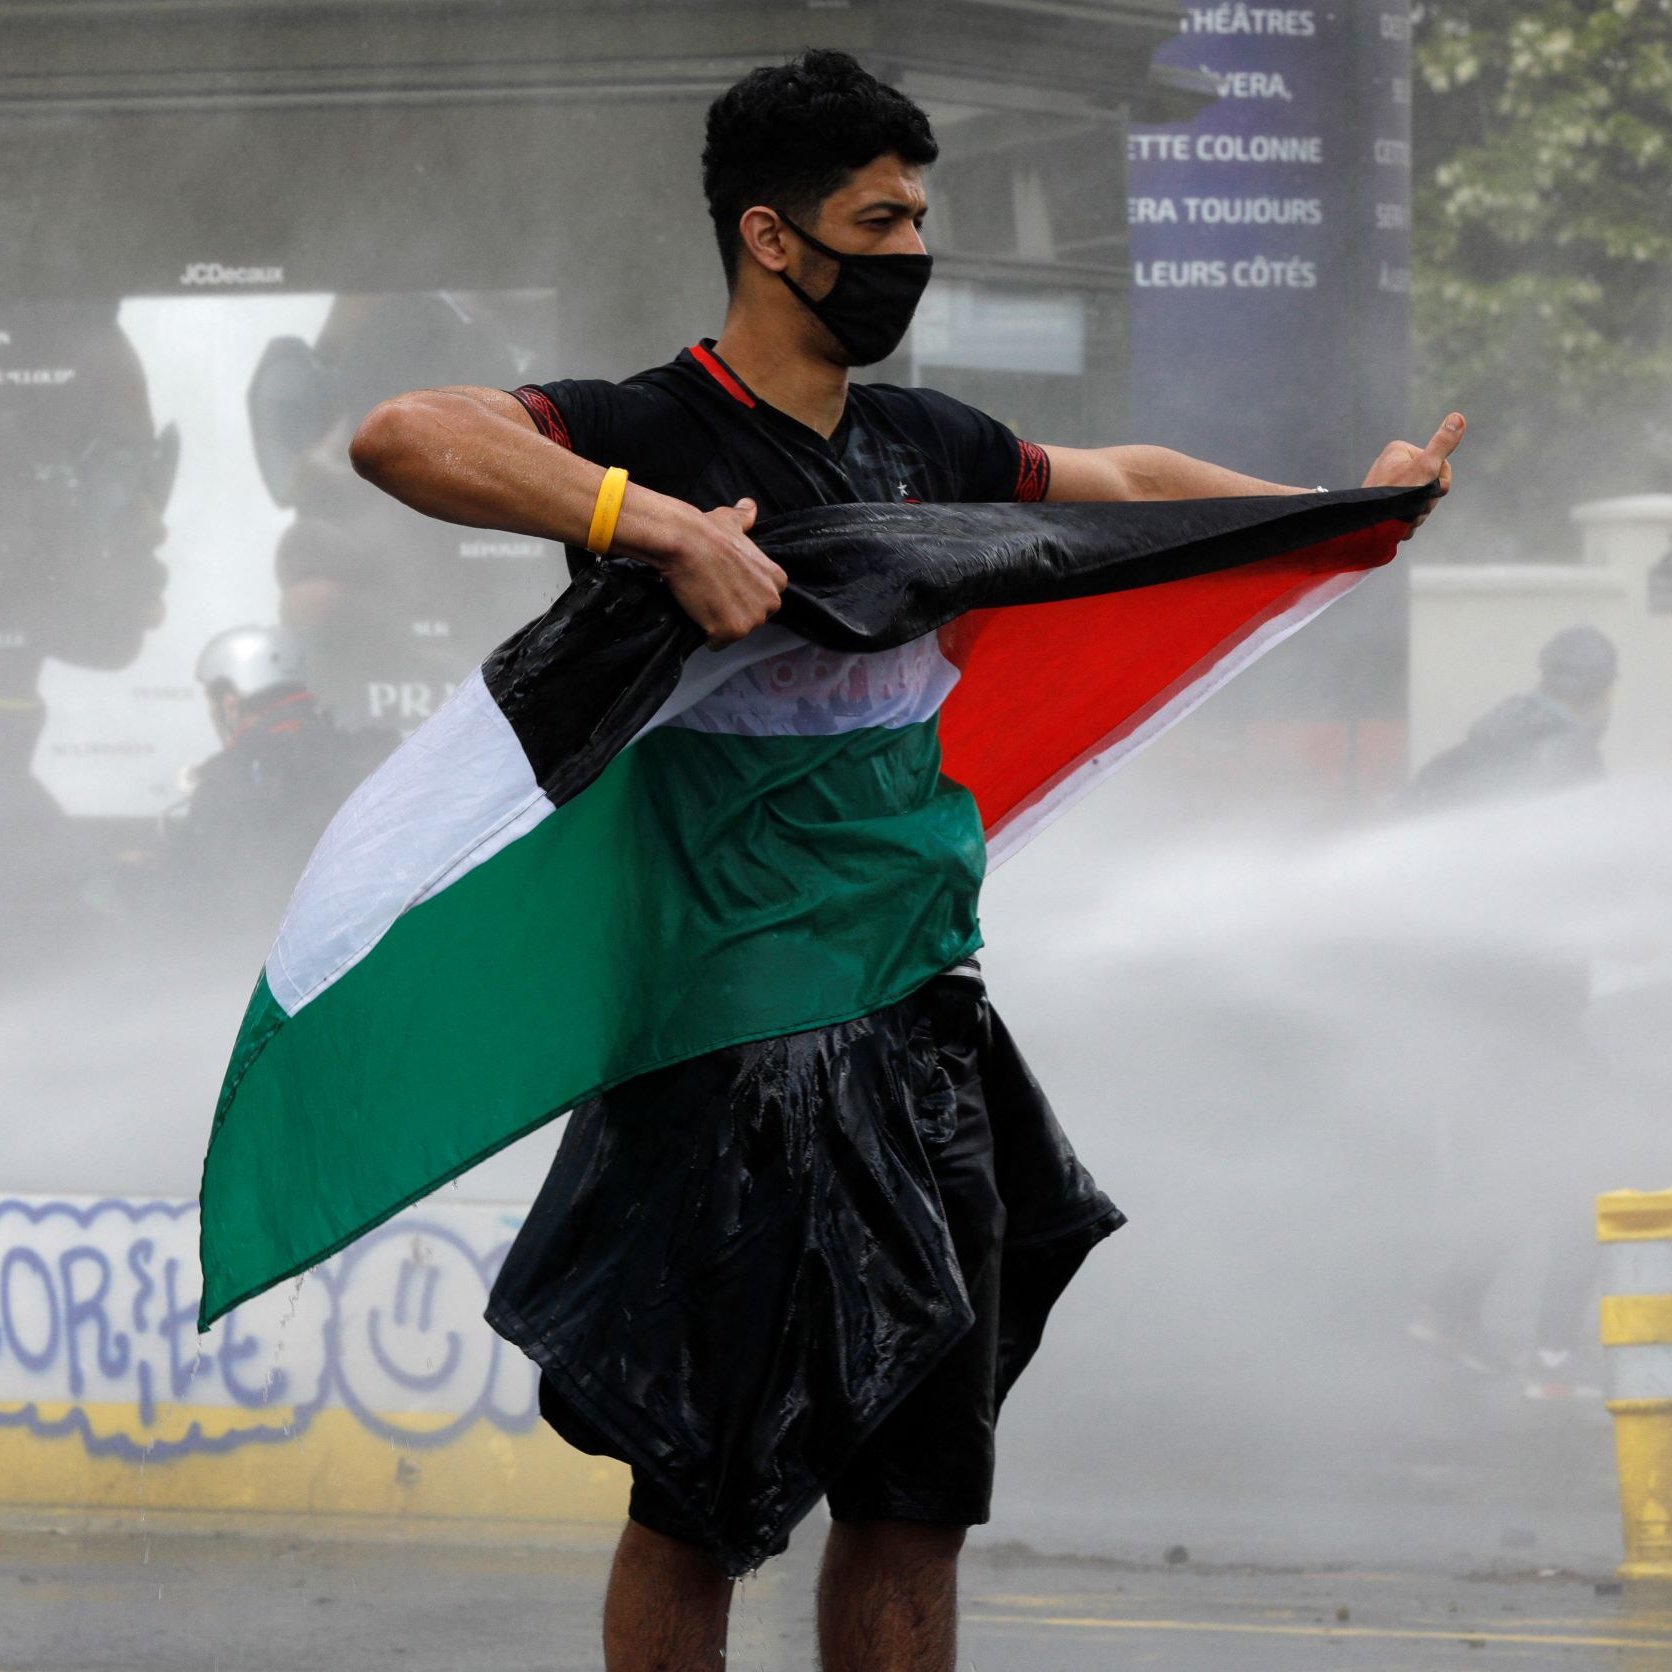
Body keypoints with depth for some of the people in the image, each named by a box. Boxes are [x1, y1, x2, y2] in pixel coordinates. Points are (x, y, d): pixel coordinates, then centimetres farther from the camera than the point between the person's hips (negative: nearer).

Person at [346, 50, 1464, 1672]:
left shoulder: (926, 445, 13)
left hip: (921, 1032, 7)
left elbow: (1123, 482, 33)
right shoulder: (658, 432, -10)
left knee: (914, 1497, 9)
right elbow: (401, 437, -27)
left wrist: (1342, 509, 36)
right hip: (735, 1039, -7)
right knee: (703, 1504, 0)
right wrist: (662, 526, -33)